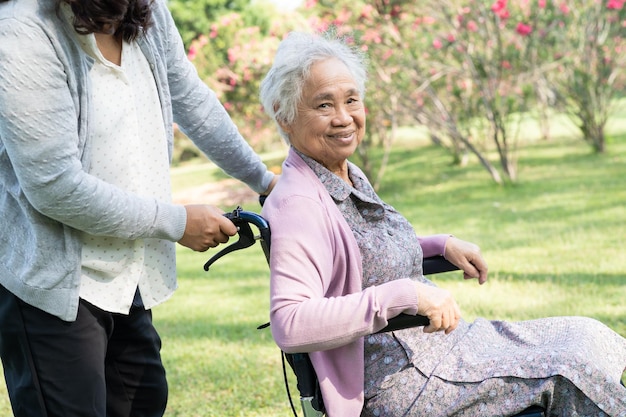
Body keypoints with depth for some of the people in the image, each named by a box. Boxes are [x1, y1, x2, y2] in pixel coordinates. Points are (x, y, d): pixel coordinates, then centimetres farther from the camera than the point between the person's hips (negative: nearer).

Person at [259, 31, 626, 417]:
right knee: (567, 369, -12)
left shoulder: (350, 176, 9)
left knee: (587, 337, 6)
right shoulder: (298, 204, -21)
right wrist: (405, 294, -34)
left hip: (431, 340, 10)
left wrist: (442, 246, 11)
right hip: (389, 384, -10)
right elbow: (289, 324, -33)